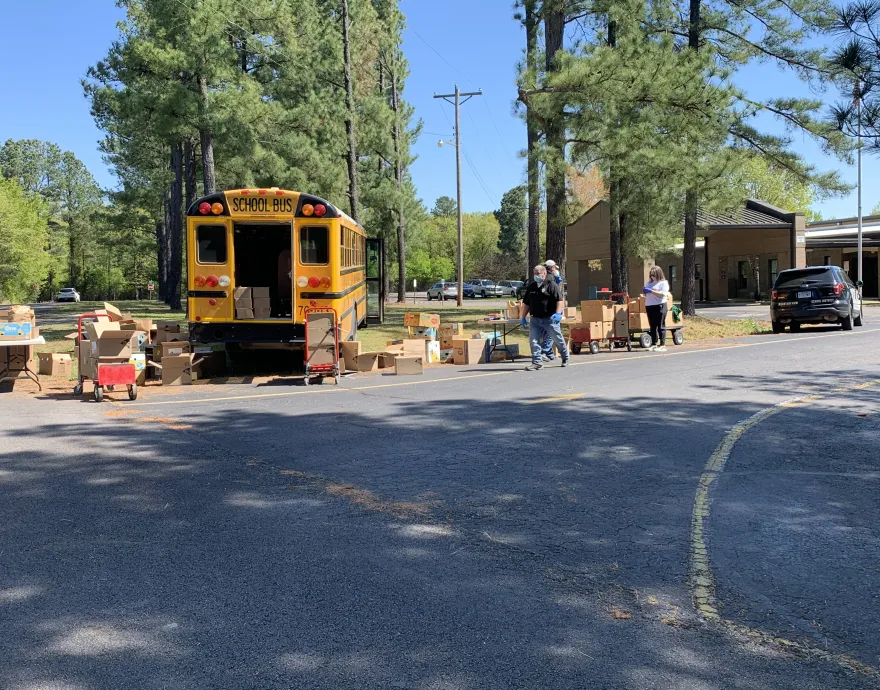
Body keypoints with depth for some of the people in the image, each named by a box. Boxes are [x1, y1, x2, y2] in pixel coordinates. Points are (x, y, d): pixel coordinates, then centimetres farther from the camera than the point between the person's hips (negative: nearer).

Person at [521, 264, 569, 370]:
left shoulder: (552, 285, -6)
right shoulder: (531, 287, 13)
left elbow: (559, 300, -13)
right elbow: (526, 303, 18)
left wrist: (558, 313, -25)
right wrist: (524, 317, 13)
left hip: (550, 318, -5)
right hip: (535, 319, 5)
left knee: (558, 339, 10)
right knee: (533, 341, -7)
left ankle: (565, 358, 32)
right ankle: (537, 362, -4)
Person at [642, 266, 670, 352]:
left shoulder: (663, 283, -1)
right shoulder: (649, 283, 18)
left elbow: (663, 294, -16)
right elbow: (646, 295, 21)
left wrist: (651, 291, -20)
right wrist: (644, 292, -2)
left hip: (659, 306, -6)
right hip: (649, 306, 6)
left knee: (660, 326, -5)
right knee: (652, 326, 7)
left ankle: (662, 345, -4)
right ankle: (654, 344, 11)